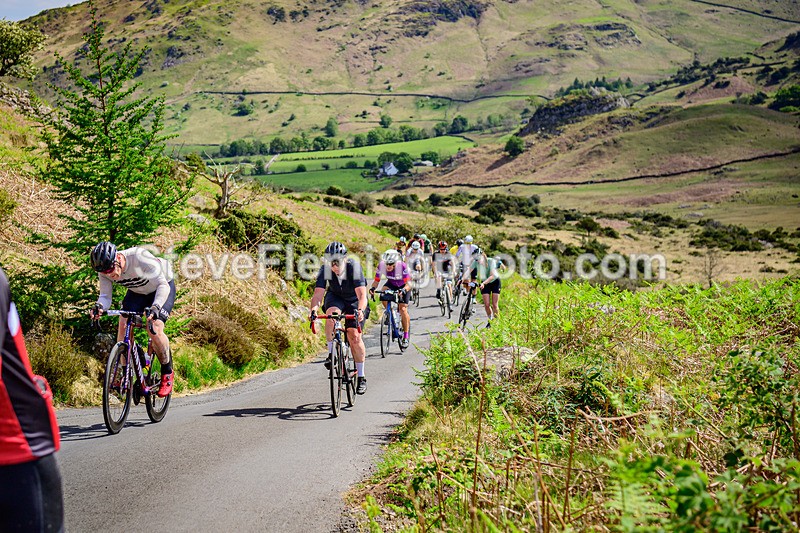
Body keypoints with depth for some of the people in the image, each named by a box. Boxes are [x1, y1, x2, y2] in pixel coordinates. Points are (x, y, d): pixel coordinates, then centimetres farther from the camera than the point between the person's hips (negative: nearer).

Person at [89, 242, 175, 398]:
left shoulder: (140, 258, -39)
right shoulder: (105, 271, -23)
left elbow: (163, 285, -38)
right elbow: (105, 296, -19)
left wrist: (155, 307, -55)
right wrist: (99, 306, -43)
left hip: (162, 288, -5)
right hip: (136, 291, 5)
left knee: (154, 328, -23)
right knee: (123, 324, -16)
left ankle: (167, 372, -2)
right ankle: (124, 372, -1)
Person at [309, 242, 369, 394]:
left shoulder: (354, 267, -31)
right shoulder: (325, 269, -24)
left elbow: (362, 295, -39)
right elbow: (318, 294, -30)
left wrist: (360, 310, -57)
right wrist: (313, 310, -49)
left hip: (354, 301, -2)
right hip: (335, 297, 2)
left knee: (354, 336, -12)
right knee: (332, 314, -33)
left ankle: (361, 377, -1)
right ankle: (331, 353, -17)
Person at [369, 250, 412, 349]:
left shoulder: (403, 266, -36)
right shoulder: (381, 265, -27)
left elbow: (408, 284, -37)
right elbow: (376, 280, -19)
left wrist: (403, 290, -58)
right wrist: (373, 287, -41)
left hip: (403, 286, -3)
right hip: (391, 284, 3)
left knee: (403, 309, -13)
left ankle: (406, 337, 0)